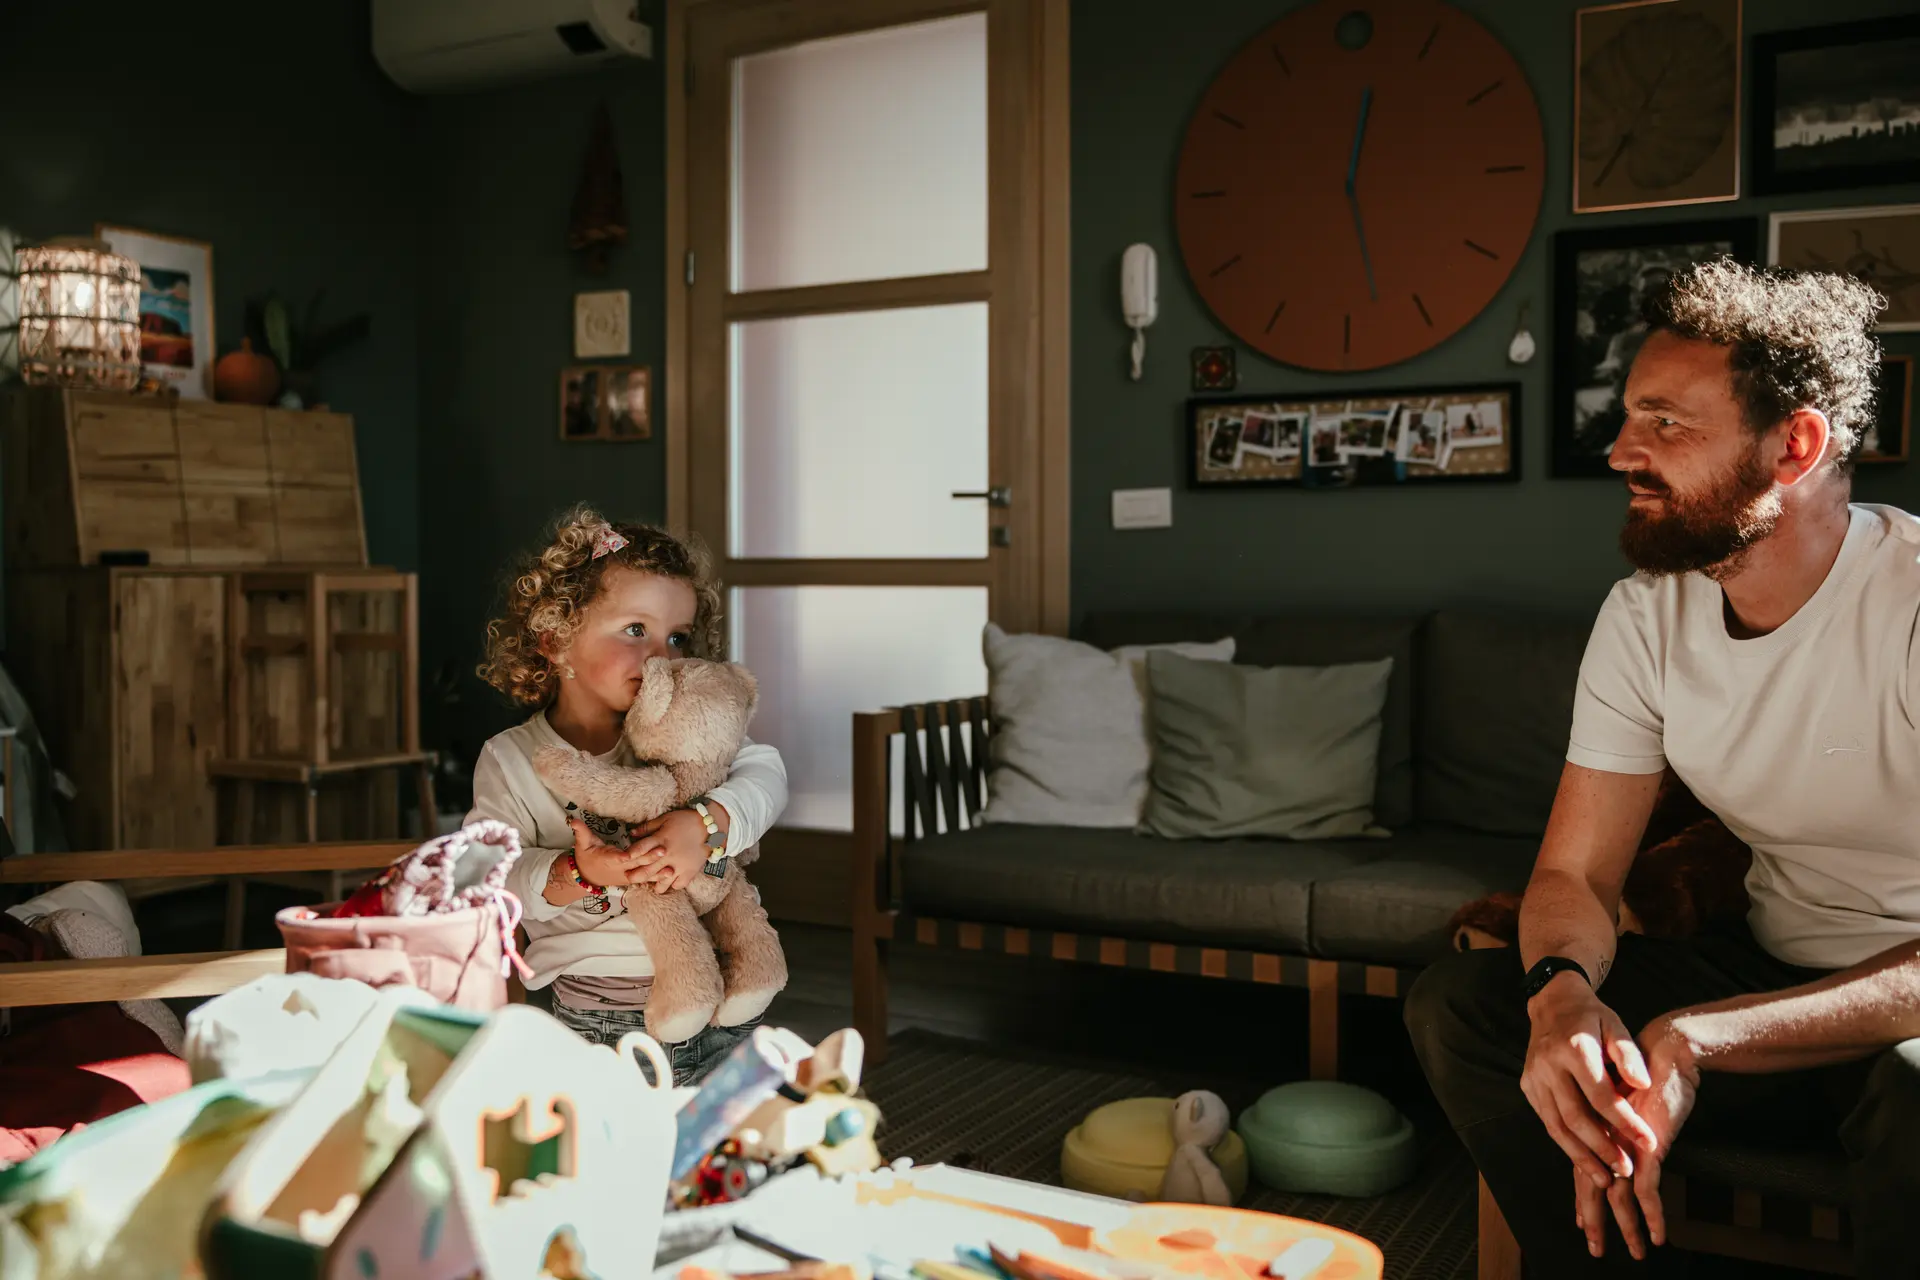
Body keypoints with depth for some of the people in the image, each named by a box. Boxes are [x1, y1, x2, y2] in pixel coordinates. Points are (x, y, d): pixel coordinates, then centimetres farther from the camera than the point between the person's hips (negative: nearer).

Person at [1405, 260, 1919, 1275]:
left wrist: (1700, 1040, -35)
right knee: (1457, 1003, -12)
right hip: (1774, 971, 5)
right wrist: (1563, 991, -26)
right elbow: (1574, 874, -3)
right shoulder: (1647, 617, -3)